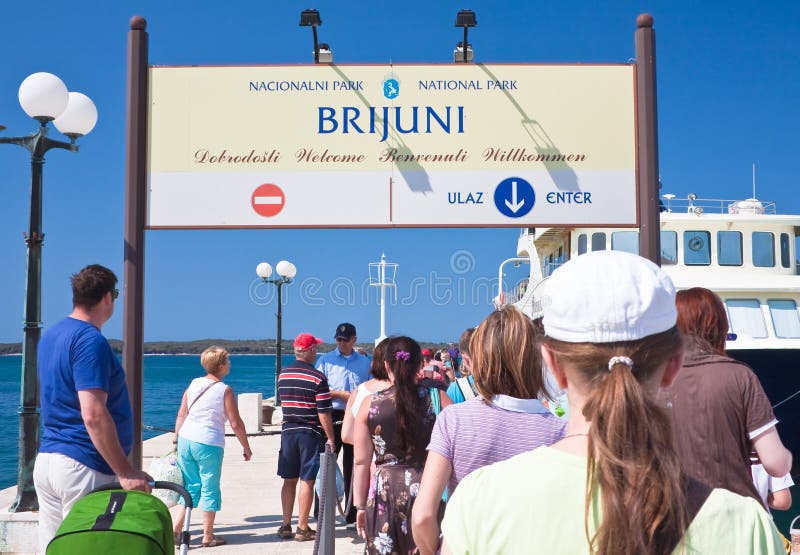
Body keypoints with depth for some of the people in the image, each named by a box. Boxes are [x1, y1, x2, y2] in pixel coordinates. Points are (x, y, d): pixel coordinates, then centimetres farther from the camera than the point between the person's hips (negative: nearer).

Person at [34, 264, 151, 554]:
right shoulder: (91, 341, -16)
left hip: (45, 460, 9)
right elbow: (94, 415, -23)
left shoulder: (50, 335, 14)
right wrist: (125, 472, -21)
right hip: (82, 467, -9)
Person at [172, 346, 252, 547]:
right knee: (210, 489, 7)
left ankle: (175, 530, 12)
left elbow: (181, 415, 10)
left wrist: (176, 440, 19)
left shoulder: (193, 384, 8)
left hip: (185, 439, 5)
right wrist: (247, 448, 3)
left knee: (190, 486, 17)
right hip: (209, 443, -5)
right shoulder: (225, 390, -7)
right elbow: (236, 424, -7)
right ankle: (208, 536, 14)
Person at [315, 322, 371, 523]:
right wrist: (342, 395, -10)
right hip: (333, 417, -2)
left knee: (353, 467, 7)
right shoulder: (326, 360, 5)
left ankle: (352, 514, 14)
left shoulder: (364, 362, 12)